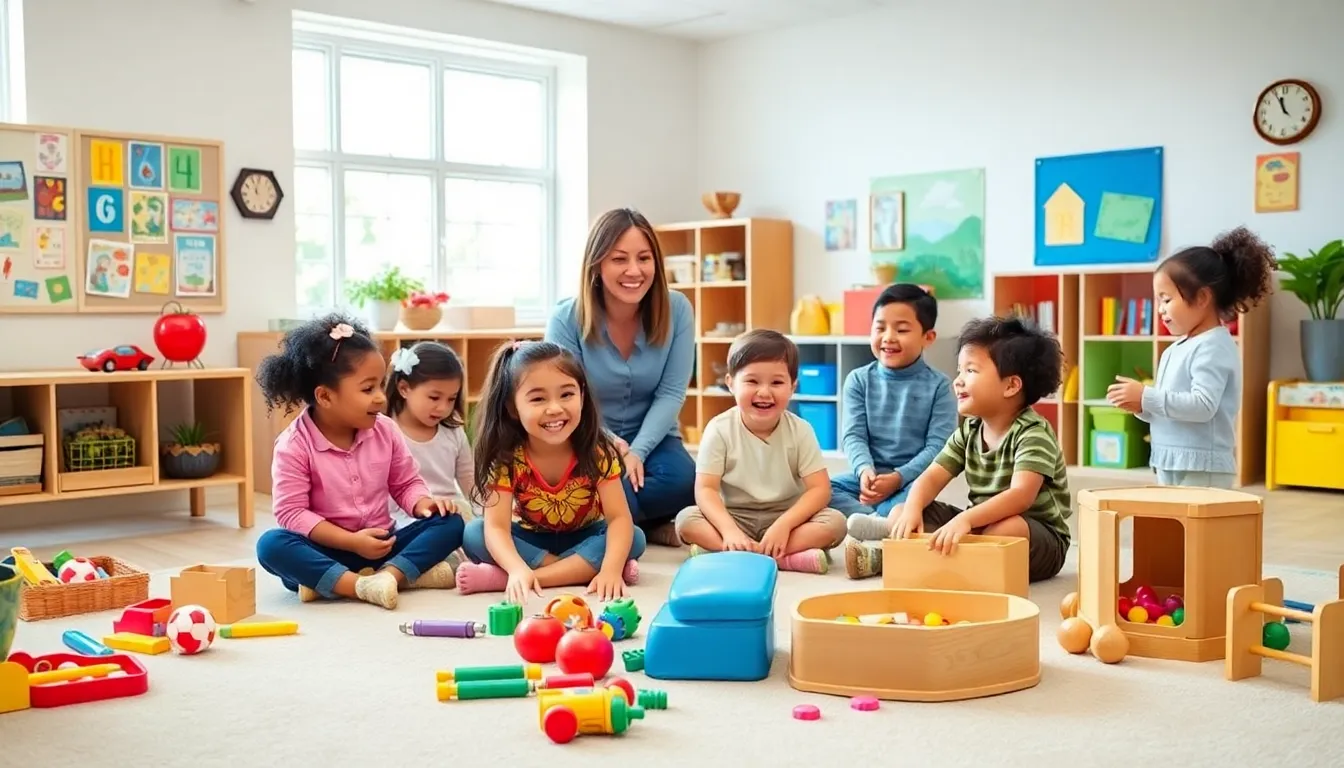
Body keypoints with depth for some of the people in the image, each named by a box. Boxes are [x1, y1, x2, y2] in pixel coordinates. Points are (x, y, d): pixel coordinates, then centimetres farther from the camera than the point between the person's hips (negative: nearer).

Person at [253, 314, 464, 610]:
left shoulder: (385, 430, 0)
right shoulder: (294, 445, -13)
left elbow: (406, 483, 10)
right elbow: (291, 512, -15)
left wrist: (424, 503, -14)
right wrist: (351, 541, -23)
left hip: (381, 545, 3)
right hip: (327, 550, -3)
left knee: (450, 522, -13)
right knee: (271, 545, -33)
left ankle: (389, 574, -35)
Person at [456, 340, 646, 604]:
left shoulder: (597, 451, -23)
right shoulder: (506, 458, -24)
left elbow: (619, 518, -27)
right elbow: (496, 527, -31)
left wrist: (611, 568, -47)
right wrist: (518, 570, -52)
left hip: (584, 537, 0)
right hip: (530, 539, 0)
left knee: (635, 538, -29)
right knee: (473, 535, -25)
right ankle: (584, 569, -28)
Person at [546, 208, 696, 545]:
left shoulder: (677, 309, -11)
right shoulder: (566, 319, -15)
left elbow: (671, 394, -10)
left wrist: (637, 451, -22)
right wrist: (609, 444, -30)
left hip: (651, 438, 2)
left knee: (682, 482, -31)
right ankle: (647, 523, -4)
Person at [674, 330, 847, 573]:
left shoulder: (800, 431, -8)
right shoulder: (720, 430, -11)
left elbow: (820, 489, -13)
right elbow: (706, 489, -15)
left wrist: (783, 525, -27)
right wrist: (730, 531, -31)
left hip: (785, 516, 1)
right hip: (734, 516, 0)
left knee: (835, 522, -25)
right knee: (686, 520, -27)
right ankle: (786, 558, -33)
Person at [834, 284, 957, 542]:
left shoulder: (939, 385, 0)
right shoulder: (859, 380, 6)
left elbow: (938, 445, -8)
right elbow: (854, 436, -3)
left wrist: (898, 477, -23)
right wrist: (864, 470, -25)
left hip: (912, 479, -3)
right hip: (869, 475, 3)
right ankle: (879, 523, -41)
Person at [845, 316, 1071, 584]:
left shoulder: (1034, 434, -19)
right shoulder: (969, 430, 4)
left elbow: (1021, 495, -33)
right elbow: (932, 476, -2)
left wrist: (966, 518, -47)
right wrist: (913, 509, -25)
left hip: (1039, 541, -6)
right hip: (980, 524, 7)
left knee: (1005, 529, -40)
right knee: (900, 514, -2)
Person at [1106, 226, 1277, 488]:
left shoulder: (1212, 348, -13)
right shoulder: (1178, 348, 16)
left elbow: (1203, 405, -23)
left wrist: (1147, 397, -21)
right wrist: (1140, 405, 1)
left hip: (1202, 469, -10)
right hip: (1171, 464, 10)